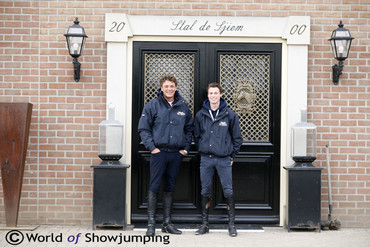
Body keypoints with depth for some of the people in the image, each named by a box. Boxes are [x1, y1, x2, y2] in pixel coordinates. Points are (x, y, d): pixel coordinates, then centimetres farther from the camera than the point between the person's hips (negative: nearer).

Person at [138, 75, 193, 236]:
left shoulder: (183, 106, 8)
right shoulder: (152, 105, -2)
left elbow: (189, 129, 16)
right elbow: (143, 129, -2)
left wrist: (186, 148, 6)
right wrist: (152, 147, -10)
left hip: (176, 153, 4)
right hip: (159, 152, -3)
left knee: (170, 188, 11)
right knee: (154, 187, -3)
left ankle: (167, 223, 19)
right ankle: (151, 223, 6)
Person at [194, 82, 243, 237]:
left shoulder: (230, 115, 0)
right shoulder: (200, 115, 5)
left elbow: (237, 137, 6)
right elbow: (197, 136, 15)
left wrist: (232, 156, 4)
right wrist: (202, 151, 8)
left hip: (224, 159, -2)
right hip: (206, 159, 2)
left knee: (228, 191, 0)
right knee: (205, 191, 7)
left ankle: (232, 224, 12)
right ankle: (205, 224, 17)